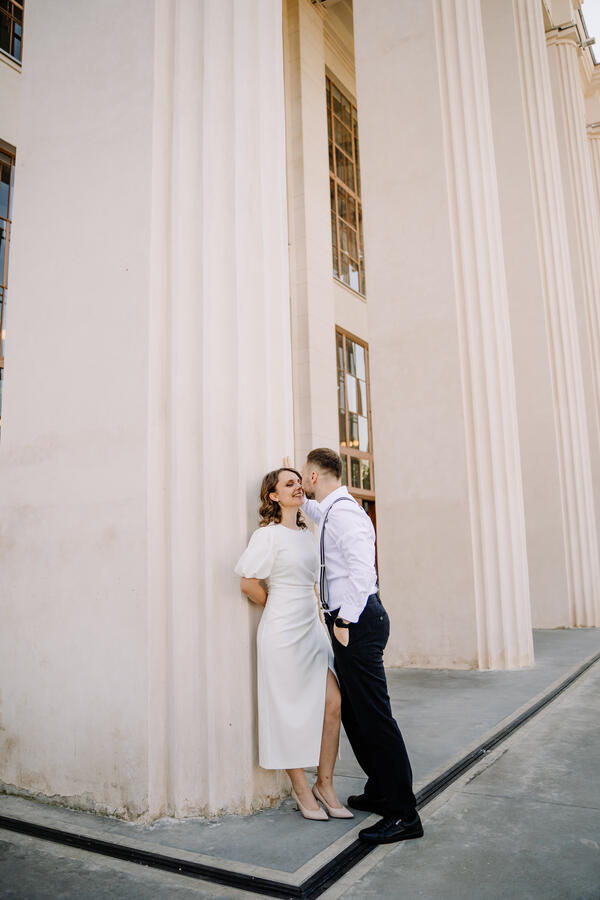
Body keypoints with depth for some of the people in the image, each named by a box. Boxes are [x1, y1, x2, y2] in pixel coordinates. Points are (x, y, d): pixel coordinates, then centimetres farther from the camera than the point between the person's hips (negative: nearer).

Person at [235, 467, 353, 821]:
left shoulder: (308, 535, 14)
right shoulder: (268, 535, -9)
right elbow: (248, 581, -12)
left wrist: (319, 617, 16)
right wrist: (278, 609, 1)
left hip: (312, 629, 7)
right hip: (283, 632, -7)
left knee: (333, 702, 1)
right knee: (291, 710, 2)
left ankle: (325, 784, 16)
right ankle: (301, 790, 18)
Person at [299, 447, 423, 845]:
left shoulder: (343, 512, -17)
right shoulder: (331, 510, 14)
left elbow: (362, 569, -27)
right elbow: (312, 508, 42)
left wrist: (346, 621, -21)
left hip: (357, 622, -11)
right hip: (349, 619, 11)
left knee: (374, 716, -5)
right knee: (353, 713, 18)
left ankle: (404, 814, 4)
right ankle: (380, 792, 32)